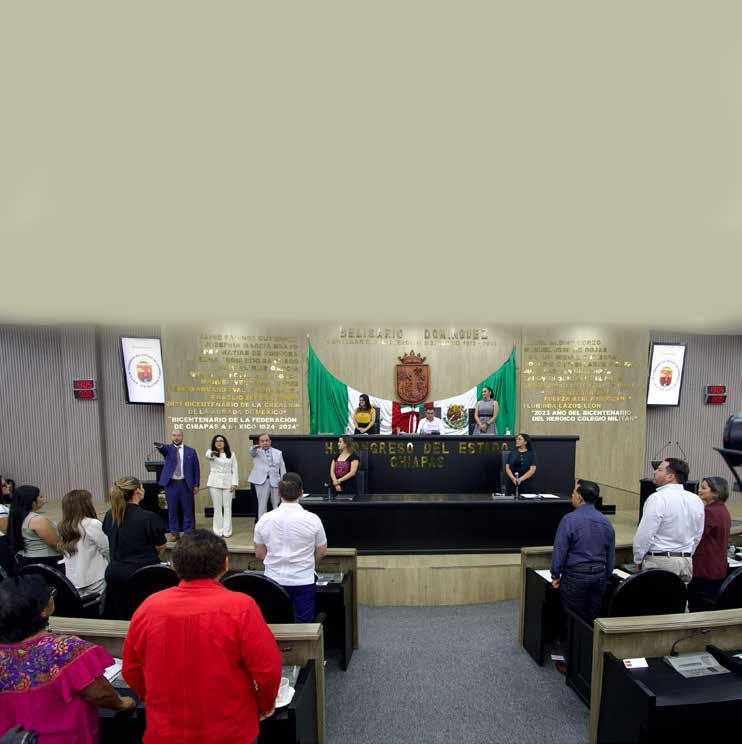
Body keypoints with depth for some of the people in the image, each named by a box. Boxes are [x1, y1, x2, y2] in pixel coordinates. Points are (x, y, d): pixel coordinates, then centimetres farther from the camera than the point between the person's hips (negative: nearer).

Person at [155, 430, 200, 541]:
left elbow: (196, 468, 4)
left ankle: (188, 533, 17)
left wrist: (196, 485, 0)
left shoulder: (191, 451, 3)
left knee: (187, 510, 5)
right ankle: (174, 533, 23)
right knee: (172, 510, 9)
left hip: (186, 484, 0)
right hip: (171, 484, 1)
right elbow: (163, 448, -24)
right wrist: (160, 445, -49)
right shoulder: (168, 449, 2)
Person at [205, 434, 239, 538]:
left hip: (228, 483, 1)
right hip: (215, 483, -1)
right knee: (217, 508, 4)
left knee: (227, 507, 4)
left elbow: (234, 470, 5)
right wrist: (212, 453, -50)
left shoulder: (231, 454, 7)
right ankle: (218, 531, 12)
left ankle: (227, 531, 11)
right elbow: (207, 456, -26)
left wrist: (234, 483, -5)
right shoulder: (211, 452, 1)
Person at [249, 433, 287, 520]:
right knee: (262, 505, 0)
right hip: (261, 481, -2)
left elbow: (282, 468, 11)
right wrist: (256, 447, -43)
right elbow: (252, 451, -19)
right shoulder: (257, 452, 7)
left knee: (277, 505, 3)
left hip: (275, 481, 2)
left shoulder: (278, 453, 13)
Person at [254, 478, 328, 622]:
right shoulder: (312, 519, -11)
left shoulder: (264, 519, -6)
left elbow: (259, 554, 5)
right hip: (303, 580, -2)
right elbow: (322, 552, 1)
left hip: (273, 580, 2)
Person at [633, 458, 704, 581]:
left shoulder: (658, 498, -18)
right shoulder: (696, 500, 5)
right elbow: (698, 536, 14)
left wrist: (638, 559, -4)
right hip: (686, 562, 7)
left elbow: (644, 534, -17)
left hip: (659, 562, -7)